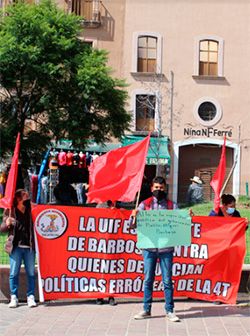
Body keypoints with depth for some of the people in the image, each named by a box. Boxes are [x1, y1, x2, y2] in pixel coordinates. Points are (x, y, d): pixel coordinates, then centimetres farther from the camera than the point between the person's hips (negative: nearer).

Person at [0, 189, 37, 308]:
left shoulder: (30, 211, 11)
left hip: (29, 247, 2)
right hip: (16, 247, -2)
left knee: (31, 273, 2)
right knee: (14, 273, -2)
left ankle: (30, 297, 8)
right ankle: (14, 298, 6)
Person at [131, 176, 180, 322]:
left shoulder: (172, 206, 5)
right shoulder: (145, 204, 5)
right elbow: (133, 225, 3)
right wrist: (133, 216, -18)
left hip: (166, 248, 0)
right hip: (149, 248, 0)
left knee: (167, 280, 3)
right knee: (148, 280, 6)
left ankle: (170, 310, 10)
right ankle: (146, 310, 14)